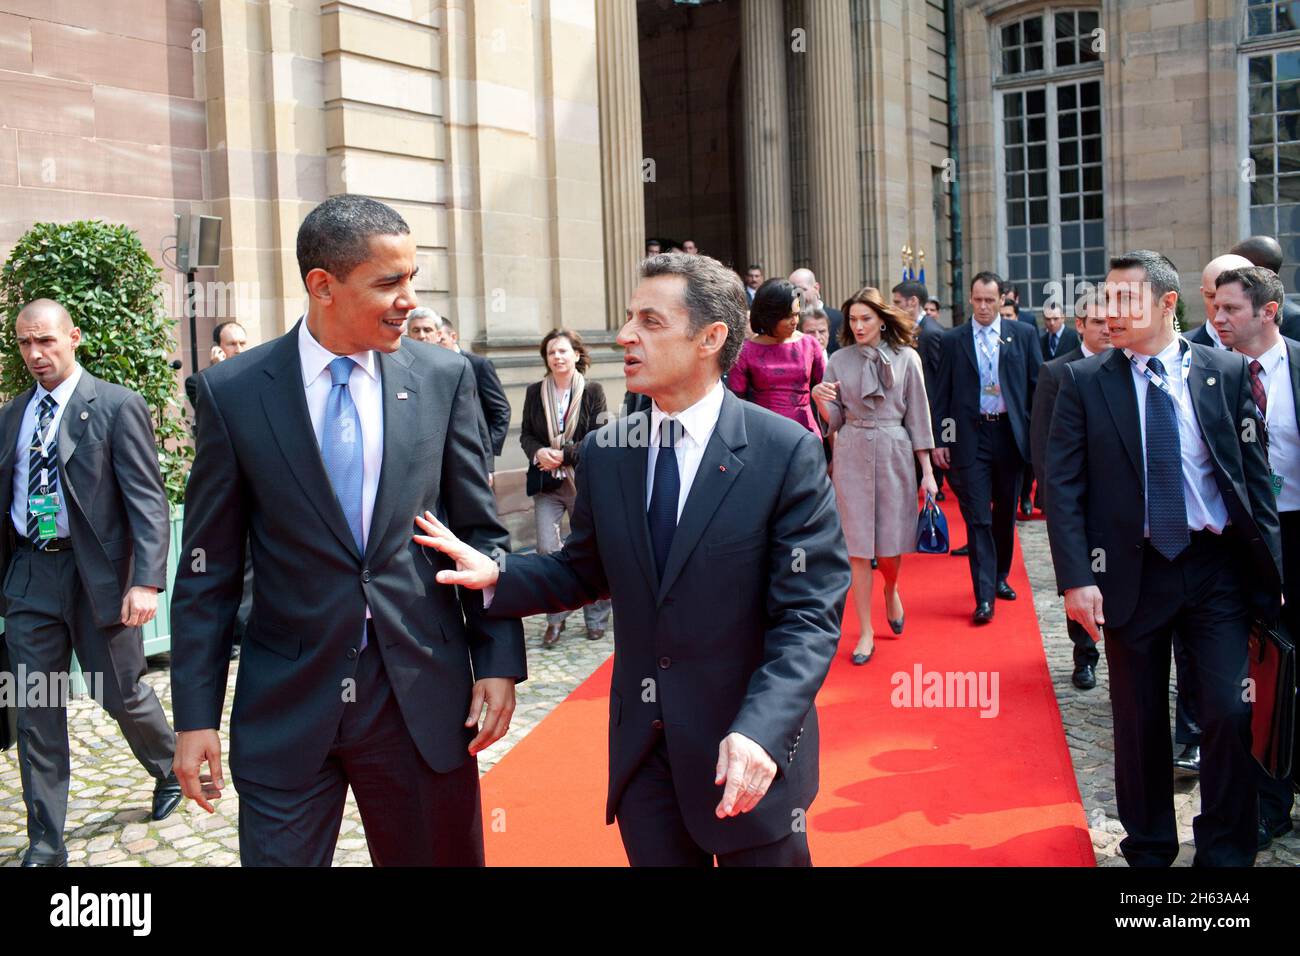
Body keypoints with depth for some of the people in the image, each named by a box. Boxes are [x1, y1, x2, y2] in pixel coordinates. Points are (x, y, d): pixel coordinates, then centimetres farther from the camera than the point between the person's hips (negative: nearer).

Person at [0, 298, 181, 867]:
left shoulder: (117, 407, -7)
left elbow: (147, 500, -12)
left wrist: (146, 581, -22)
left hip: (97, 574, -4)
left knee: (123, 695, 8)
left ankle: (171, 771, 38)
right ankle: (46, 845, 17)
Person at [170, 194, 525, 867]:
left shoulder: (444, 377, 0)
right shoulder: (232, 392, -3)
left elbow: (480, 533, 5)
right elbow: (208, 571, 1)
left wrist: (498, 660, -2)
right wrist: (196, 715, 0)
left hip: (425, 700, 2)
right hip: (286, 707, -1)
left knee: (445, 855, 13)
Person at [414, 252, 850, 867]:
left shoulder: (787, 452, -13)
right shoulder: (605, 452, 1)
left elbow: (808, 616, -16)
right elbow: (582, 572, 11)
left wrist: (760, 731, -29)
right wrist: (497, 576, -8)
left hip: (749, 749, -4)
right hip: (641, 747, 4)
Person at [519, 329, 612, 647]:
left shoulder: (593, 391, -3)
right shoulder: (535, 392, 6)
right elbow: (525, 434, 8)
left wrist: (564, 456, -16)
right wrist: (539, 452, -13)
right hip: (547, 482, 2)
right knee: (547, 549, -8)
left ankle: (596, 618, 21)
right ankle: (556, 617, 8)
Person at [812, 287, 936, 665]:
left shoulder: (906, 358, 2)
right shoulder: (839, 360, 4)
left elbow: (917, 416, 3)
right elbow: (834, 421, 6)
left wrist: (927, 471, 1)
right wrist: (820, 399, -16)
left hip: (895, 453, -1)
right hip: (852, 455, 1)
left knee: (891, 543, 2)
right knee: (858, 545, 0)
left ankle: (891, 590, 38)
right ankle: (866, 632, 9)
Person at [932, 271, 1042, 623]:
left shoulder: (1024, 334, 5)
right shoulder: (953, 339, 3)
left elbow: (1037, 385, 6)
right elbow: (942, 393, 5)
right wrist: (939, 439, 0)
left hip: (1011, 434, 2)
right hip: (971, 436, -1)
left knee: (1005, 512, 14)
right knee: (977, 517, -5)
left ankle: (1000, 576, 32)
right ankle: (984, 596, -4)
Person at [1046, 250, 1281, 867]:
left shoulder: (1226, 372, 1)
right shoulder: (1084, 381, -2)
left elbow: (1255, 474, 4)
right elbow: (1063, 485, -4)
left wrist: (1270, 565, 1)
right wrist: (1076, 578, -12)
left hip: (1218, 568, 1)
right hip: (1132, 572, 0)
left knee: (1230, 715, -1)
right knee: (1139, 721, 10)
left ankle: (1225, 851, 20)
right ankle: (1149, 848, 29)